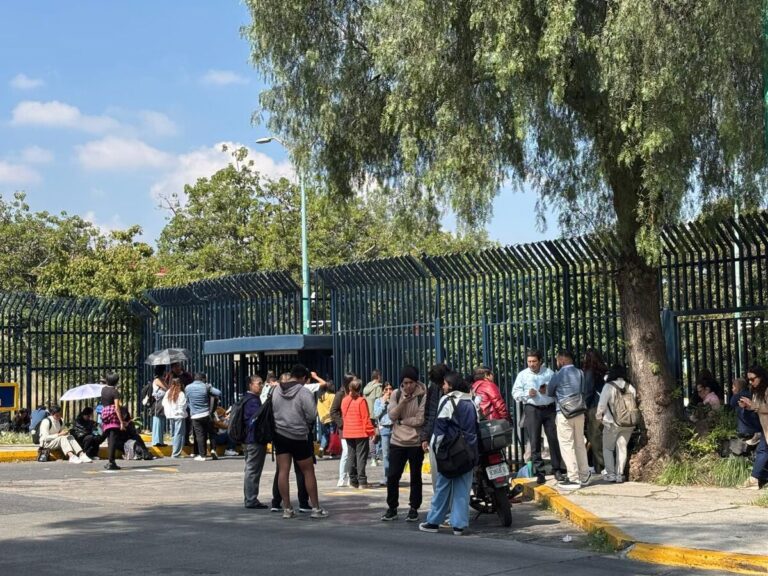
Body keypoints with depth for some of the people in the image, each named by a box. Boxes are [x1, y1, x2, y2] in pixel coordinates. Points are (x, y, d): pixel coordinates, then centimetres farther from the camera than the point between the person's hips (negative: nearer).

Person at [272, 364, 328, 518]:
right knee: (308, 471, 6)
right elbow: (312, 415, -15)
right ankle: (316, 508, 8)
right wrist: (305, 422, 6)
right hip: (299, 436, -4)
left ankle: (287, 509, 6)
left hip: (280, 434, 5)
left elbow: (273, 411, 9)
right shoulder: (304, 393, -14)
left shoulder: (277, 391, 3)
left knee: (283, 471, 5)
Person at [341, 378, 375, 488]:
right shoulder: (361, 401, -13)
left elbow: (343, 416, 12)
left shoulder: (345, 400, 4)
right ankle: (362, 481, -5)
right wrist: (370, 431, -7)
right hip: (361, 433, -5)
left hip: (348, 433, 5)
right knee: (361, 457, -2)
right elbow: (366, 418, -13)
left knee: (351, 457, 11)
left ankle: (353, 481, 13)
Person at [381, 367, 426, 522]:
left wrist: (401, 421, -9)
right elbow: (391, 415, -6)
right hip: (397, 442, 3)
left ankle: (414, 509, 19)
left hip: (416, 443, -3)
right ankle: (392, 508, 16)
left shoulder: (423, 396, -8)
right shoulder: (396, 394, 4)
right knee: (392, 476, 2)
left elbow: (420, 420, -15)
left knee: (415, 477, 8)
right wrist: (403, 401, -19)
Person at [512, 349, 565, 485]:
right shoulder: (523, 375, 6)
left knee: (553, 439, 1)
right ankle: (539, 472, 5)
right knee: (535, 442, -1)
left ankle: (557, 470, 10)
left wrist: (548, 390, -12)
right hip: (532, 410, 0)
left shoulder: (548, 372, 7)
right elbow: (515, 393, 5)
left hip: (549, 408, 1)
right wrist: (527, 394, -12)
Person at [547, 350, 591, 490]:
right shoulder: (580, 373, 6)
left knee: (567, 446, -2)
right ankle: (584, 476, 21)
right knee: (580, 444, 15)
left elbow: (549, 392, 4)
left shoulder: (558, 375, -9)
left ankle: (574, 479, -4)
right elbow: (583, 392, 11)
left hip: (564, 414, -6)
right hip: (579, 413, 6)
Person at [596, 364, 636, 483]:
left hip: (612, 423, -4)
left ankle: (611, 474, 5)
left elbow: (602, 403, -10)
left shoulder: (609, 386, -11)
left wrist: (599, 415, 5)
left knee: (608, 448, 9)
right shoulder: (630, 387, 2)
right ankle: (620, 474, 9)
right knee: (622, 448, 11)